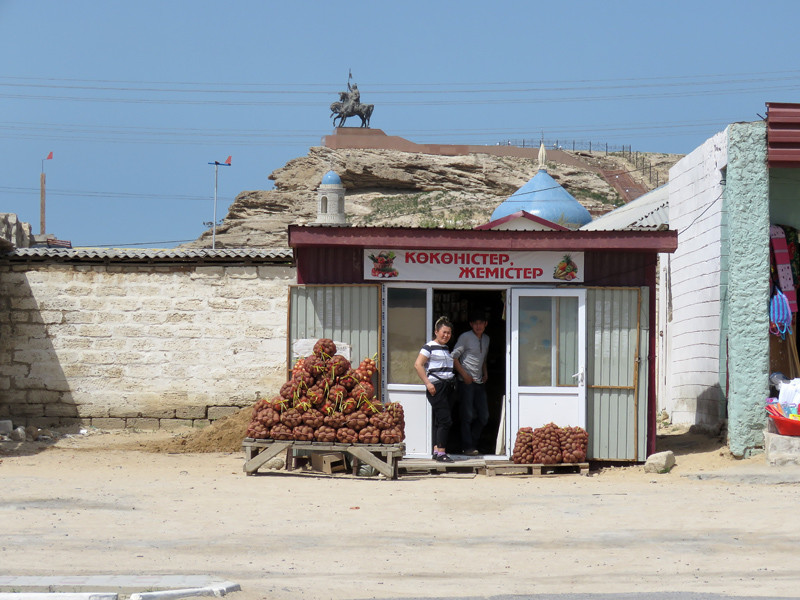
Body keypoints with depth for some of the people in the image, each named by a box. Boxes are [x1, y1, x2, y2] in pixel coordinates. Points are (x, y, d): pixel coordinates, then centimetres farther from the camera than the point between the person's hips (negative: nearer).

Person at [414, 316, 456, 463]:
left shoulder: (446, 349, 19)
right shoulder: (429, 347, -6)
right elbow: (418, 364, -13)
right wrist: (428, 383, -17)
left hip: (447, 387, 9)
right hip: (436, 387, -9)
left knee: (439, 421, 9)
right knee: (445, 420, -13)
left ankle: (436, 451, 12)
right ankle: (441, 453, -13)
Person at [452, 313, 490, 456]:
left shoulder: (486, 339, 15)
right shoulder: (465, 337, -5)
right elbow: (454, 357, -8)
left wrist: (485, 373, 14)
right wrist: (464, 374, -13)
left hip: (480, 382, 7)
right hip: (466, 382, -7)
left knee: (484, 416, 5)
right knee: (467, 416, -5)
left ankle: (473, 443, 17)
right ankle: (468, 447, 0)